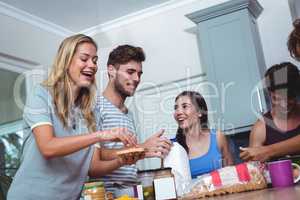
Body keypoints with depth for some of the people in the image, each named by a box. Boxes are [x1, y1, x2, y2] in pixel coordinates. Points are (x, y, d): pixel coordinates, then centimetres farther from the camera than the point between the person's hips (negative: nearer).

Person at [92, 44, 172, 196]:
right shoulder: (97, 106, -6)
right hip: (109, 190, -7)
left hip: (132, 189, 7)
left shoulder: (129, 114, 18)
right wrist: (140, 150, -22)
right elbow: (94, 155, -17)